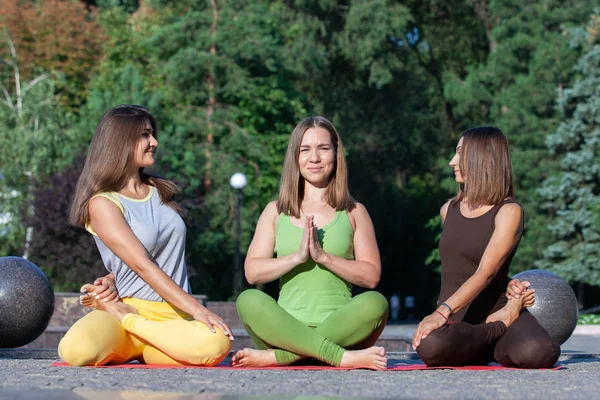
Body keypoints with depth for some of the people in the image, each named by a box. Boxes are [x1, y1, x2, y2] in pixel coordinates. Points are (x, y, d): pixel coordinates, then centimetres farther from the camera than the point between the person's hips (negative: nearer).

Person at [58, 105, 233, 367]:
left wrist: (112, 280, -6)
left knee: (217, 344, -33)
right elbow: (142, 266, -14)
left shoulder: (161, 191, 16)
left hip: (174, 317, 5)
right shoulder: (102, 203, -4)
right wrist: (197, 309, -22)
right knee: (77, 349, -40)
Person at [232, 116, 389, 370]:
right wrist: (297, 256, -10)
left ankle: (274, 357, -32)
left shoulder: (354, 213, 12)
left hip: (339, 329, 0)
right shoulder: (276, 211, 15)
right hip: (286, 329, 0)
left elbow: (371, 276, 2)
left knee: (375, 303, -32)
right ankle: (343, 358, -36)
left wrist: (324, 257, -10)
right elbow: (252, 272, 4)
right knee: (249, 300, -30)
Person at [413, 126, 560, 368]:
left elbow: (485, 273, -17)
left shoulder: (509, 212, -4)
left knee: (537, 352, -38)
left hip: (495, 310, -3)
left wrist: (442, 312, -31)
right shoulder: (448, 210, 13)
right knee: (430, 345, -36)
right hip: (456, 322, 3)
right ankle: (502, 327, -7)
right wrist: (505, 284, 2)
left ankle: (495, 350, -1)